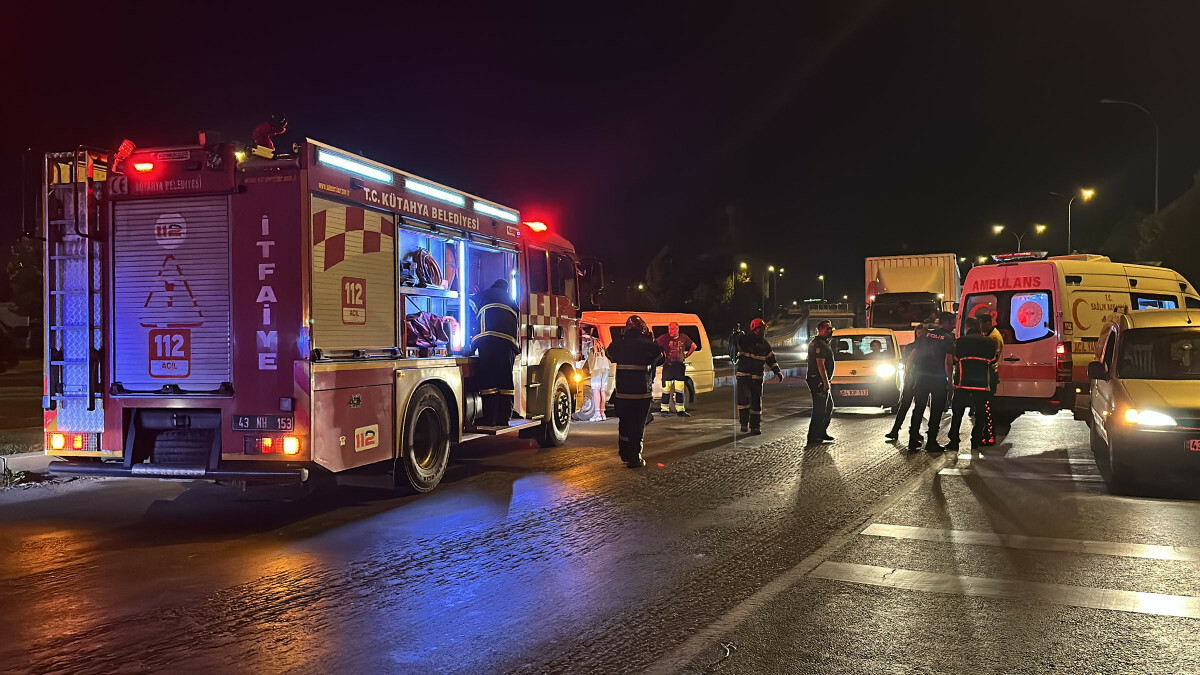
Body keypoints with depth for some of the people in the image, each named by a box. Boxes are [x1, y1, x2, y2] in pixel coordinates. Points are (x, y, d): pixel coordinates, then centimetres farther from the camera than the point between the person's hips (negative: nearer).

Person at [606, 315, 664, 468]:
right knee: (638, 426, 3)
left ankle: (624, 454, 29)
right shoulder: (648, 345, -9)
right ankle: (634, 458, 4)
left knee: (624, 422, 18)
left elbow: (611, 357, 21)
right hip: (642, 393, -3)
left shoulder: (618, 344, 0)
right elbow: (660, 360, 7)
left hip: (621, 392, 3)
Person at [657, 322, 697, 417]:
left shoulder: (683, 338, 6)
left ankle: (680, 410, 13)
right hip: (668, 365, -3)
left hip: (680, 365, 3)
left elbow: (693, 346, 20)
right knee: (666, 389, -4)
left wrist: (686, 356, 11)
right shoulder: (664, 338, -4)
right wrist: (661, 355, -2)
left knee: (680, 389, 6)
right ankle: (664, 410, 2)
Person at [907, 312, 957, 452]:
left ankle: (913, 442, 10)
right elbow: (948, 361, -13)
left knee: (918, 409, 10)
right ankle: (931, 443, 5)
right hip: (939, 379, -4)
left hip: (921, 377, 4)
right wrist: (949, 379, -3)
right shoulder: (948, 338, -5)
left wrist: (913, 373, 15)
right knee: (936, 411, 5)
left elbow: (913, 354, 6)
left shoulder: (926, 334, 8)